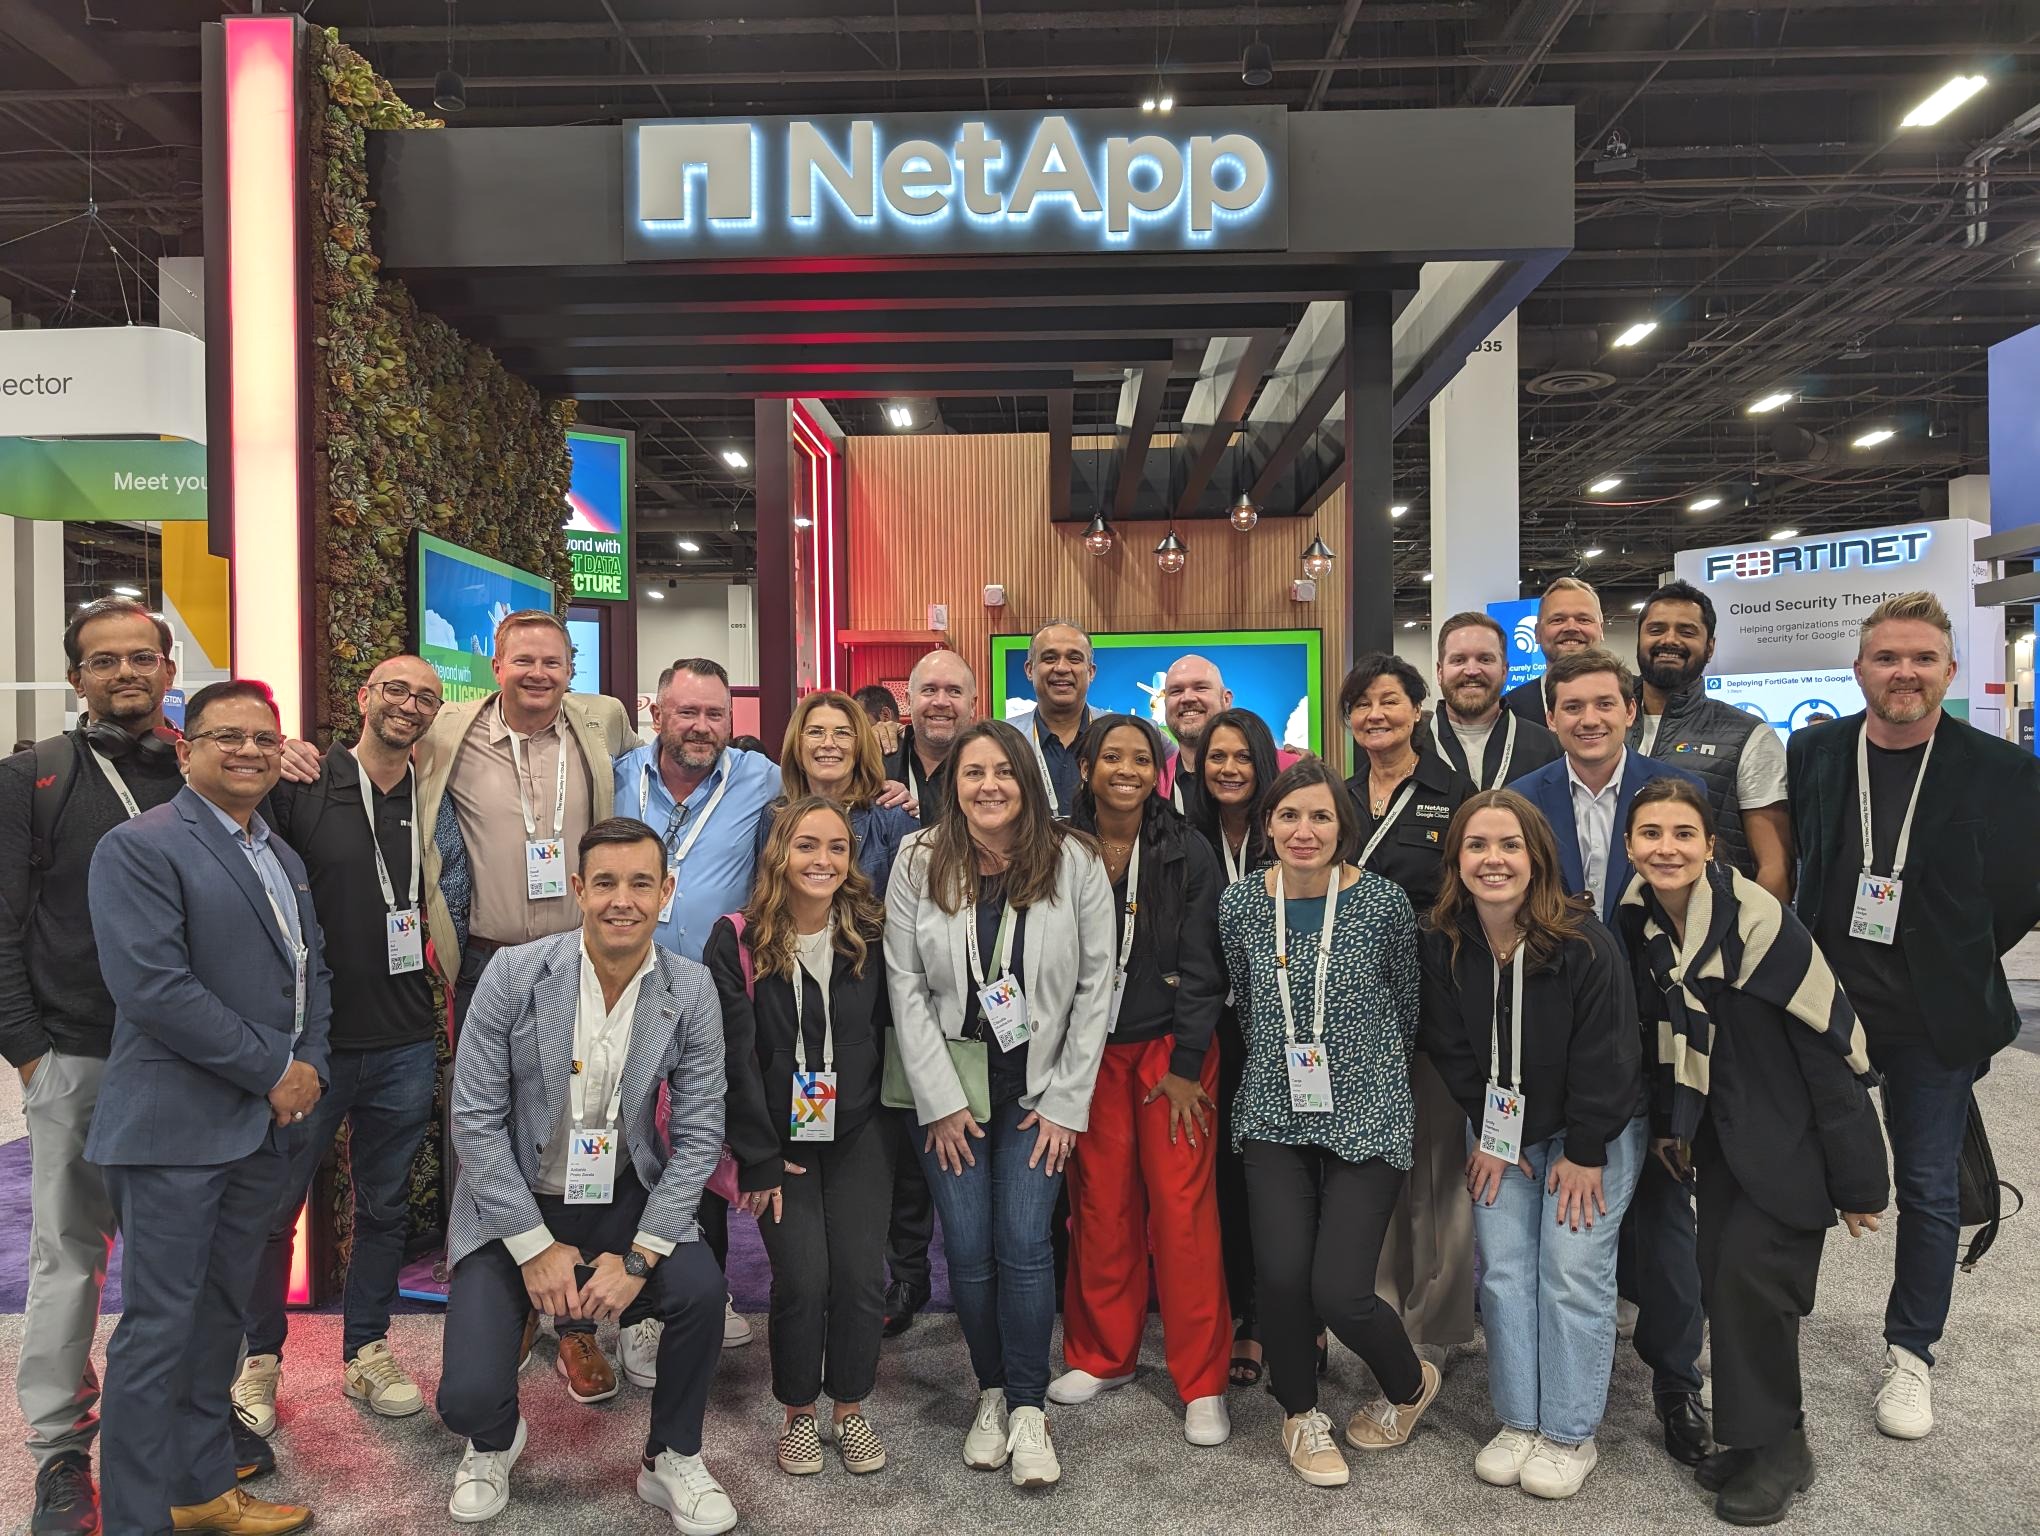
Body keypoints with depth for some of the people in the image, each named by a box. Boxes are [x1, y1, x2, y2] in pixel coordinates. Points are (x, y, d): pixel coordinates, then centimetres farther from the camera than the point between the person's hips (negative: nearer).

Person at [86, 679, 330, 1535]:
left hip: (264, 1121, 8)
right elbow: (152, 986, -19)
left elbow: (311, 972, 17)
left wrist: (311, 1067, 0)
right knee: (158, 1326, 1)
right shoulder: (139, 846, -10)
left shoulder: (283, 859, 15)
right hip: (175, 1128, -7)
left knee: (220, 1316, 17)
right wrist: (274, 1070, -15)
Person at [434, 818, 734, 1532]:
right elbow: (475, 1118, -12)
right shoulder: (515, 973, -15)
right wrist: (535, 1247, -13)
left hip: (624, 1198, 1)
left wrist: (638, 1257, -17)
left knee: (699, 1286, -25)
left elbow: (699, 1132, -9)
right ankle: (494, 1442, 29)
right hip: (513, 1205, -1)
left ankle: (671, 1460, 6)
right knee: (469, 1397, -13)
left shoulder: (691, 991, -11)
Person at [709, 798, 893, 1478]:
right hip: (779, 1140, -2)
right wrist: (759, 1160, -10)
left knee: (863, 1275, -4)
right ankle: (798, 1414, 17)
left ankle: (850, 1409, 20)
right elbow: (736, 1057, -10)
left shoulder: (870, 933, -2)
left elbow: (880, 1034, 4)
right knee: (803, 1279, -9)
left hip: (856, 1136, 2)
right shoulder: (738, 939, -10)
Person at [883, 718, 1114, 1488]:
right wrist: (941, 1101, -7)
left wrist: (1066, 1102, -6)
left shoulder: (1074, 862, -8)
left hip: (1039, 1084, -1)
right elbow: (905, 986, -5)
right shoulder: (919, 862, -6)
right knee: (967, 1248, 2)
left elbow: (1095, 986, -5)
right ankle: (991, 1393, 24)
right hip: (947, 1082, 1)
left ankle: (1028, 1409, 11)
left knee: (1024, 1243, -6)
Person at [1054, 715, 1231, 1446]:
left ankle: (1202, 1383, 12)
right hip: (1089, 1050, 2)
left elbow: (1201, 968, -5)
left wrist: (1185, 1066, -8)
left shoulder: (1187, 853, -5)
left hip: (1170, 1048, -1)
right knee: (1100, 1204, 6)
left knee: (1183, 1207, -2)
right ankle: (1103, 1354, 26)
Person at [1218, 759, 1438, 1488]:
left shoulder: (1384, 902, -10)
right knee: (1281, 1273, -10)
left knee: (1339, 1289, -9)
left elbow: (1405, 1008, 5)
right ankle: (1301, 1413, 23)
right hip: (1274, 1114, 2)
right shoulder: (1240, 904, -3)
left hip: (1366, 1116, -2)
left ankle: (1410, 1383, 29)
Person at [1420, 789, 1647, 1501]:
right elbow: (1450, 1049, -2)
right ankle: (1518, 1422, 19)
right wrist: (1487, 1134, -3)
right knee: (1503, 1270, 4)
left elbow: (1604, 1055, -17)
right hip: (1500, 1129, 4)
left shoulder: (1584, 943, -23)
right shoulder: (1443, 944, -11)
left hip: (1595, 1131, -3)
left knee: (1573, 1272, -3)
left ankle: (1569, 1436, 13)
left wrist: (1586, 1152, -13)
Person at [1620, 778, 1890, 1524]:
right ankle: (1751, 1434, 24)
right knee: (1721, 1274, 5)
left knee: (1752, 1272, -9)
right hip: (1724, 1132, 6)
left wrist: (1856, 1180, -14)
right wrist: (1671, 1123, 11)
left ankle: (1777, 1446, 12)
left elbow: (1832, 1049, -19)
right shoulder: (1643, 922, -4)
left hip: (1792, 1134, -6)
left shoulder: (1760, 922, -24)